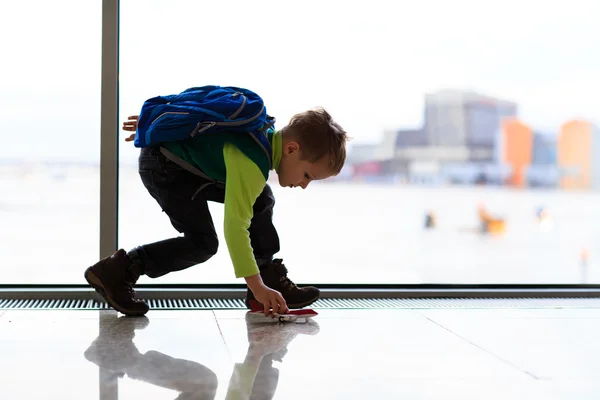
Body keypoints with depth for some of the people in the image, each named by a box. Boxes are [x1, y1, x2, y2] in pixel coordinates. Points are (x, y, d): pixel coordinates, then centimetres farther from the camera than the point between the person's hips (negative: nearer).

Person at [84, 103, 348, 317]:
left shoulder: (267, 134, -2)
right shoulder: (252, 166, -32)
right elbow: (235, 227, -36)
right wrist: (257, 287, -36)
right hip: (162, 167, -10)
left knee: (262, 200, 4)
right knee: (202, 243, -17)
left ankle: (271, 278, 10)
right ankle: (117, 271, -10)